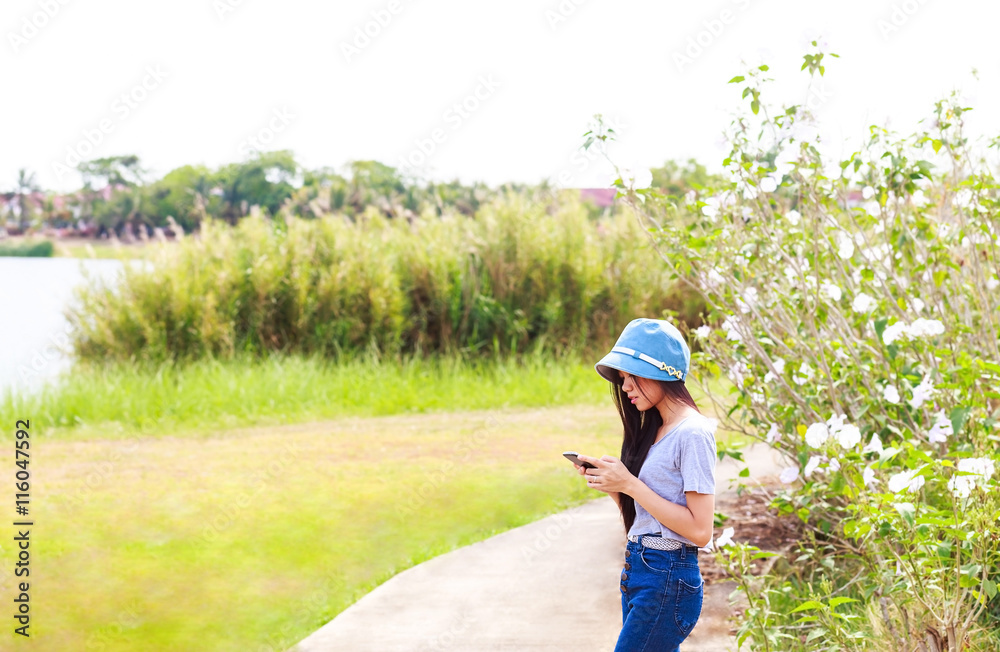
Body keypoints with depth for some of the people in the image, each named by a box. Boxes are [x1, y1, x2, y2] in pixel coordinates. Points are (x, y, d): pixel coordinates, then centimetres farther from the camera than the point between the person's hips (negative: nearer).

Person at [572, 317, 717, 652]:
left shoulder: (692, 433, -14)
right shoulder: (653, 430, 13)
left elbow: (699, 530, -19)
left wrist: (629, 485, -17)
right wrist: (612, 484, -3)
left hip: (668, 580, -9)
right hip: (639, 573, 9)